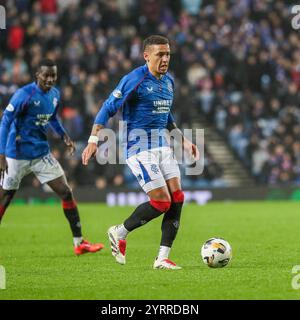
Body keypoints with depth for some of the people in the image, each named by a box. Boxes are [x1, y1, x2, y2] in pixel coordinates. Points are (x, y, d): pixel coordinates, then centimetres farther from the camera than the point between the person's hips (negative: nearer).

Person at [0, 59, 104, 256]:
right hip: (17, 156, -6)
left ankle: (79, 243, 3)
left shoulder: (55, 94, 4)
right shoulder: (24, 95, -18)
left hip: (42, 154, 6)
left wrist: (64, 135, 5)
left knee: (66, 192, -2)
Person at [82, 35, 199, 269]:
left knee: (177, 198, -4)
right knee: (162, 201, -12)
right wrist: (93, 140, -20)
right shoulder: (135, 80, -14)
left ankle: (162, 258, 3)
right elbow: (108, 109, -13)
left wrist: (183, 140, 21)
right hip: (139, 146, -8)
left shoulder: (169, 81, 11)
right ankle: (120, 233, 11)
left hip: (162, 143, 8)